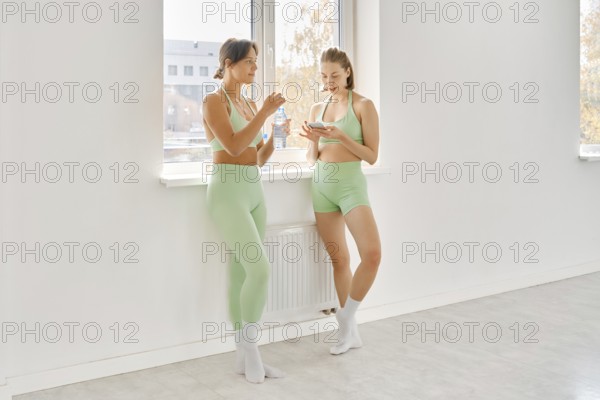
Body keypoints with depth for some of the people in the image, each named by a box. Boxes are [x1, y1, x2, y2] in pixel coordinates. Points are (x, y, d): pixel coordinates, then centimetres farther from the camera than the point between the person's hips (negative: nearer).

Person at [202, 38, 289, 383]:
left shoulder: (249, 104, 17)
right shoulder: (214, 101, -5)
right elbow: (233, 146, -18)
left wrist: (276, 137, 1)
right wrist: (265, 113, -16)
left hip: (255, 191, 7)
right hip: (228, 192, -7)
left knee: (241, 274, 8)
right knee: (260, 269, -17)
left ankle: (245, 356, 13)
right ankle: (249, 344, 3)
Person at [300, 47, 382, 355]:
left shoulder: (363, 106, -2)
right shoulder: (317, 109, 12)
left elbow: (372, 156, -5)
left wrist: (342, 136, -16)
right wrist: (314, 141, -5)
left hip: (351, 183, -4)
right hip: (321, 185, 4)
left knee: (372, 253, -20)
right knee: (338, 259, 9)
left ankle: (345, 318, 1)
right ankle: (350, 331, 20)